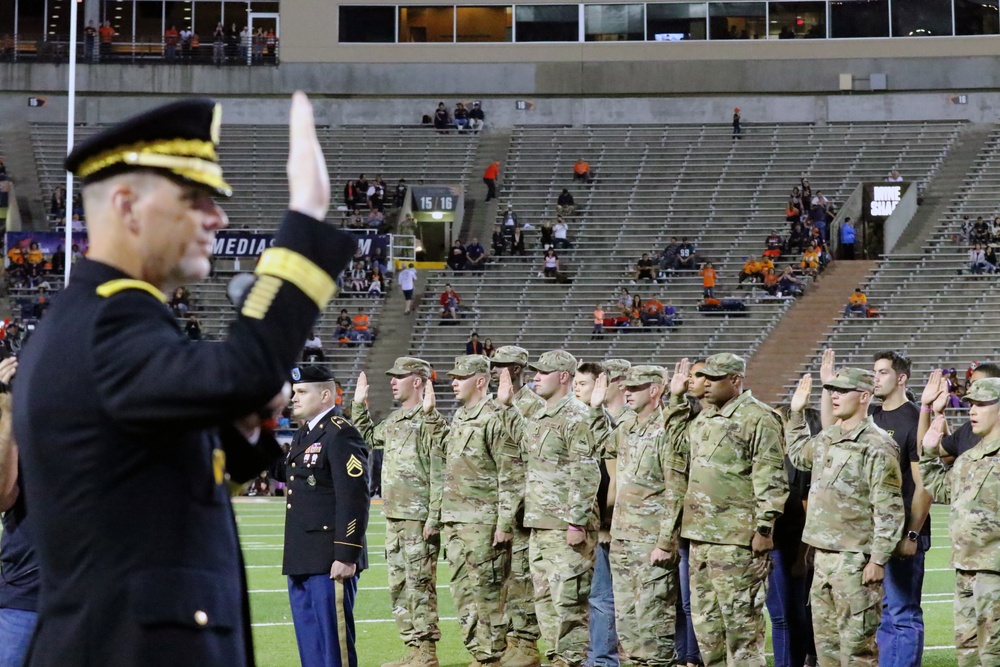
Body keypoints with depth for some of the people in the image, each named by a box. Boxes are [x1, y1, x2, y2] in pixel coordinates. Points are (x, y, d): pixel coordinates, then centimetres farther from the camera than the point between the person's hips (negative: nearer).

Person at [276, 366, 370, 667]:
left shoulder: (341, 435, -14)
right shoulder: (303, 435, 17)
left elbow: (355, 499, -19)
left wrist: (346, 556, -22)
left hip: (330, 561, -10)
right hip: (301, 560, 10)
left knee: (334, 641, -4)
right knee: (309, 641, 15)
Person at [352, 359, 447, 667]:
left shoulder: (430, 422, -12)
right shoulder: (393, 421, 15)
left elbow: (439, 474, -16)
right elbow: (368, 438, 35)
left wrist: (434, 519, -20)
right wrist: (359, 405, 26)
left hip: (419, 520, -9)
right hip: (394, 517, 9)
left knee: (420, 584, -5)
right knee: (398, 585, 12)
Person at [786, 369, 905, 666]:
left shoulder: (877, 446, -12)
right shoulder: (827, 438, 13)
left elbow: (889, 511, -15)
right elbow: (799, 455, 37)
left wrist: (878, 560, -18)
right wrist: (796, 413, 28)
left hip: (856, 558, -9)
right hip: (824, 554, 9)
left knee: (856, 642, -5)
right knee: (826, 641, 13)